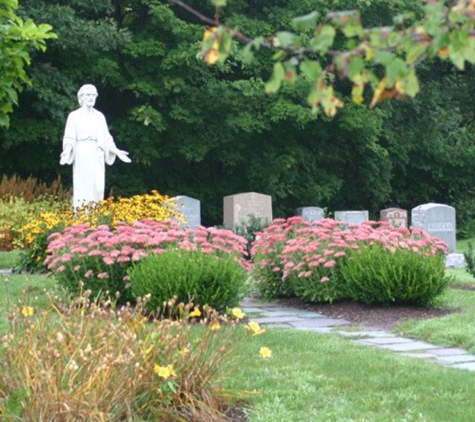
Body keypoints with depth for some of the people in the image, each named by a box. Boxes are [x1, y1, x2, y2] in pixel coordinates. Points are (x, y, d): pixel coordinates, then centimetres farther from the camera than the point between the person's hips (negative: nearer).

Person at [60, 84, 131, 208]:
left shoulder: (100, 116, 14)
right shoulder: (74, 116, 3)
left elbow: (106, 138, 14)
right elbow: (70, 138, -3)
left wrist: (117, 152, 4)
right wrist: (67, 151, -21)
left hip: (97, 156, 3)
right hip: (82, 155, -3)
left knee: (98, 187, -4)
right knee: (82, 188, -6)